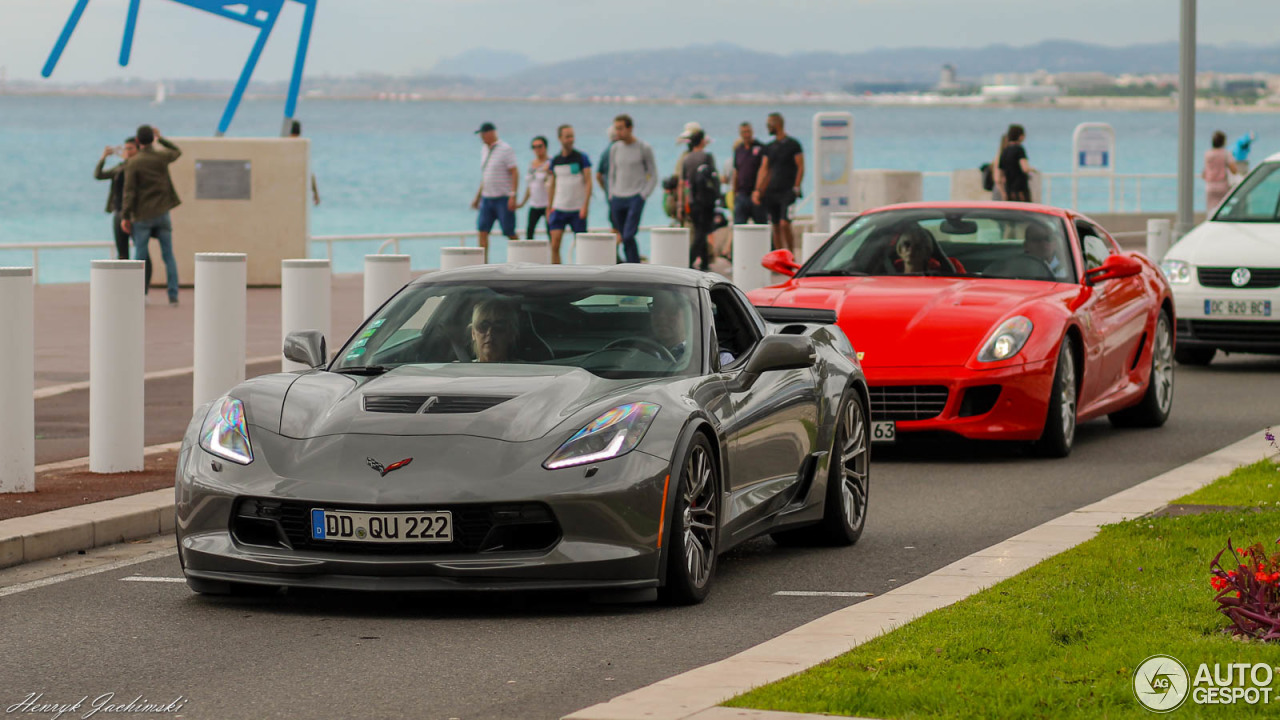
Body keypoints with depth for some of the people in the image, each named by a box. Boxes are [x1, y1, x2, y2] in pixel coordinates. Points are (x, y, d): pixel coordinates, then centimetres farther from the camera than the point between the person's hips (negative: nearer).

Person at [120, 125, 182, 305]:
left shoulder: (132, 163, -9)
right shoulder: (161, 157, 0)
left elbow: (129, 191, -12)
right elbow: (177, 152, 24)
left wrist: (125, 216, -8)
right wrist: (160, 138, 33)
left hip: (142, 216, -2)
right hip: (162, 213, 2)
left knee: (139, 256, 3)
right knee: (168, 256, 6)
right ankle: (173, 295, 2)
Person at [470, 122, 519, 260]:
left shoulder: (505, 149, -8)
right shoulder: (484, 151, 14)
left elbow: (515, 172, -13)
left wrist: (513, 196, -20)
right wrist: (477, 197, 22)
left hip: (503, 198, -7)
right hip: (487, 198, 7)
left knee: (510, 232, -2)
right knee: (482, 230, -3)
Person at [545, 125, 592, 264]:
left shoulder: (581, 158, -2)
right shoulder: (555, 161, 9)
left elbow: (588, 182, -6)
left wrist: (585, 206, -15)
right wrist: (550, 208, 11)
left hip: (578, 209, -3)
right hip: (559, 209, 3)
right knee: (555, 245, -8)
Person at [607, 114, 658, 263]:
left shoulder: (644, 148, -3)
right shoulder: (615, 149, 10)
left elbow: (653, 177, 1)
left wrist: (643, 195, -9)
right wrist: (611, 195, 9)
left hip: (636, 197, -5)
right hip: (617, 199, 5)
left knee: (628, 237, -17)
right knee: (624, 238, 3)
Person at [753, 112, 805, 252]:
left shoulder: (793, 144, -2)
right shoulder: (770, 148, 15)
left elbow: (800, 167, -4)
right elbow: (764, 169, 13)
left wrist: (796, 188, -12)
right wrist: (758, 190, 3)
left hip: (787, 192, -6)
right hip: (772, 192, 6)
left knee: (784, 224, -17)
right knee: (776, 227, 5)